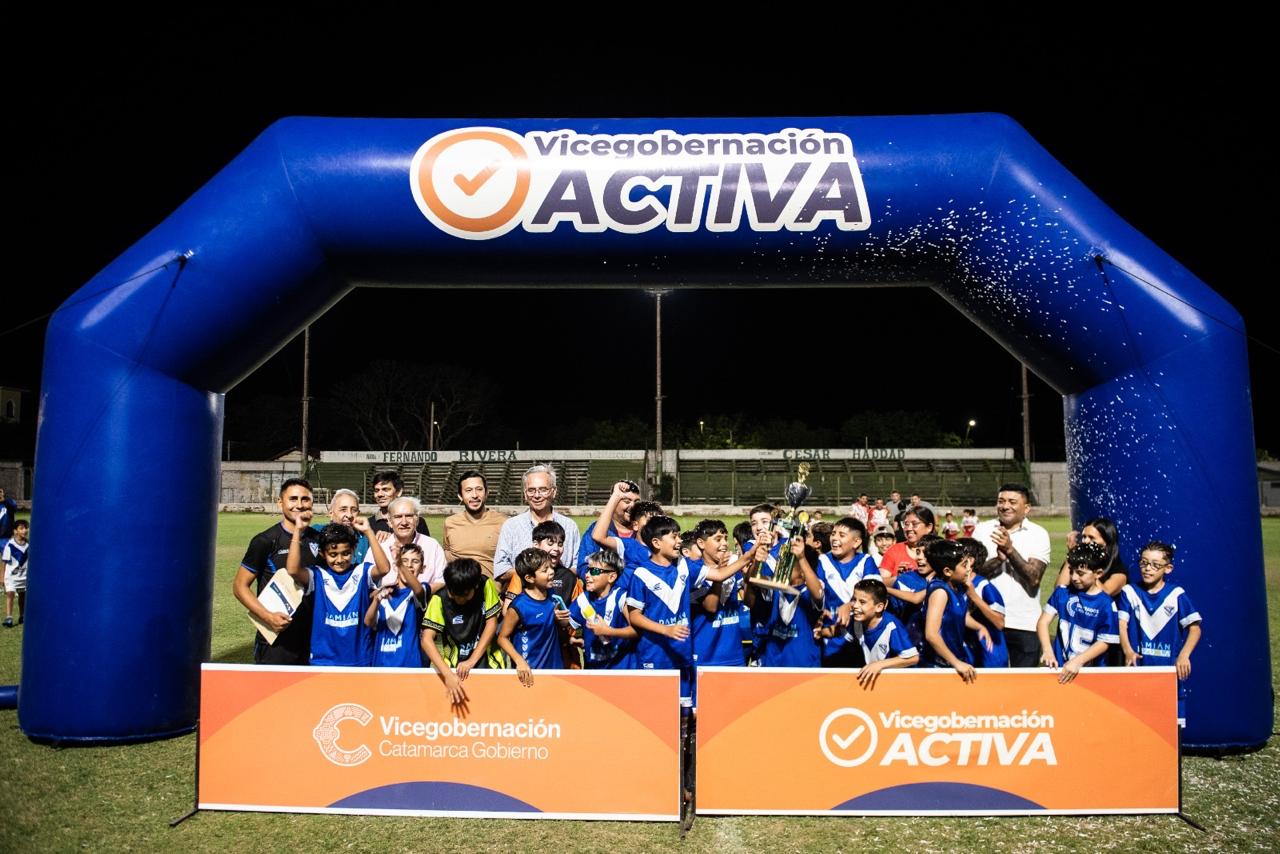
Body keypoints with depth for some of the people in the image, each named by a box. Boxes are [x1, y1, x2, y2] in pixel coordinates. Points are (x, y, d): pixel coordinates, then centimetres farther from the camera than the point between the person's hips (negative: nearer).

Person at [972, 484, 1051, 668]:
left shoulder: (1038, 534, -1)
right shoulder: (982, 530, 3)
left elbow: (1034, 578, -12)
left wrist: (1010, 550, -21)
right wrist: (998, 559, -21)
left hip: (1025, 625, -1)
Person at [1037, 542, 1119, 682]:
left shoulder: (1106, 604, -8)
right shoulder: (1062, 593, 0)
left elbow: (1104, 642, -9)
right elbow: (1043, 622, -2)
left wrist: (1077, 662, -18)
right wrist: (1047, 650, -16)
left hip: (1091, 669, -2)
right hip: (1060, 665, 2)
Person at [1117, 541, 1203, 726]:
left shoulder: (1176, 595, 0)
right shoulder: (1129, 592, 3)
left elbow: (1194, 628, -3)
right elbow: (1122, 624, -4)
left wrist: (1184, 655, -17)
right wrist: (1128, 651, -21)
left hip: (1169, 668, -1)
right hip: (1138, 666, 1)